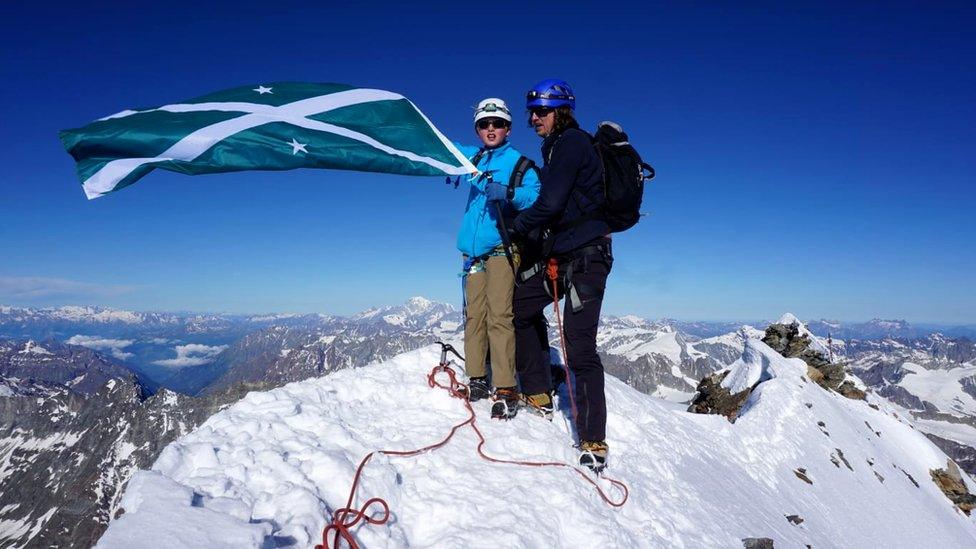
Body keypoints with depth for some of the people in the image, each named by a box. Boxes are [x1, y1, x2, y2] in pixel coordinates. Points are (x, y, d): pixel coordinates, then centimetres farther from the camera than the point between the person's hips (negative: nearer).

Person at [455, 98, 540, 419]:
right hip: (473, 250, 5)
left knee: (499, 317, -13)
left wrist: (508, 192, -25)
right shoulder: (473, 157, 19)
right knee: (473, 316, 4)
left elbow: (536, 198, -9)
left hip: (502, 248, -5)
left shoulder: (521, 164, 4)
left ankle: (506, 390, -11)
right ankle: (477, 382, 12)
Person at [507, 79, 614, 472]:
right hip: (558, 254, 10)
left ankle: (594, 444, -3)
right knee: (518, 308, 16)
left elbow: (551, 203, -19)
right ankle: (538, 395, 25)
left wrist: (518, 227, -4)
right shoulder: (555, 148, 20)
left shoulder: (573, 142, -10)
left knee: (580, 348, -11)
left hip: (585, 255, -10)